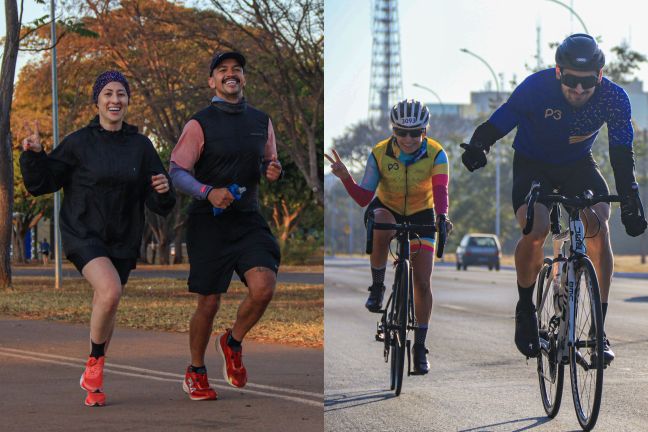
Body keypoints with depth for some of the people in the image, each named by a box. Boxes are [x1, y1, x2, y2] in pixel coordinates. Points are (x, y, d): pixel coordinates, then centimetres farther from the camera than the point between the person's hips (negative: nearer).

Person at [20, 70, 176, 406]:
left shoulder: (140, 146, 2)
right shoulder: (79, 143, -5)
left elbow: (159, 204, 3)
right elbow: (40, 183, -1)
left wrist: (163, 189, -19)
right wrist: (33, 154, -18)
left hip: (122, 240, 4)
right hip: (83, 234, -4)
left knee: (105, 309, 12)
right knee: (110, 291, -28)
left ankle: (93, 382, 33)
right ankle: (95, 362, -6)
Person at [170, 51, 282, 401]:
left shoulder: (261, 121, 11)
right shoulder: (200, 123, -4)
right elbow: (177, 172, -8)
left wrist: (272, 172, -1)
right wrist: (208, 192, -25)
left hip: (248, 220, 3)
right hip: (208, 223, -3)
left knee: (264, 286, -18)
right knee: (209, 303, 0)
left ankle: (233, 343, 11)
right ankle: (195, 372, 24)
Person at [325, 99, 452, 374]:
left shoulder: (436, 155, -23)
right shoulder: (380, 154, -22)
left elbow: (440, 190, -38)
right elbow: (363, 198, -23)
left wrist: (442, 216, -58)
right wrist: (345, 178, -41)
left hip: (421, 215, 0)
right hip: (387, 209, 0)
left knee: (422, 282, -7)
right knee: (381, 228, -39)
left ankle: (420, 346, 6)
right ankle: (377, 289, -18)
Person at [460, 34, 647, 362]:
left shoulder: (613, 98, -23)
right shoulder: (537, 88, -28)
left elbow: (622, 155, -17)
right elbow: (496, 125, -25)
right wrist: (477, 146, -47)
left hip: (578, 165, 2)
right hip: (533, 163, -2)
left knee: (599, 228, -23)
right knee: (535, 230, -28)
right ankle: (525, 309, -2)